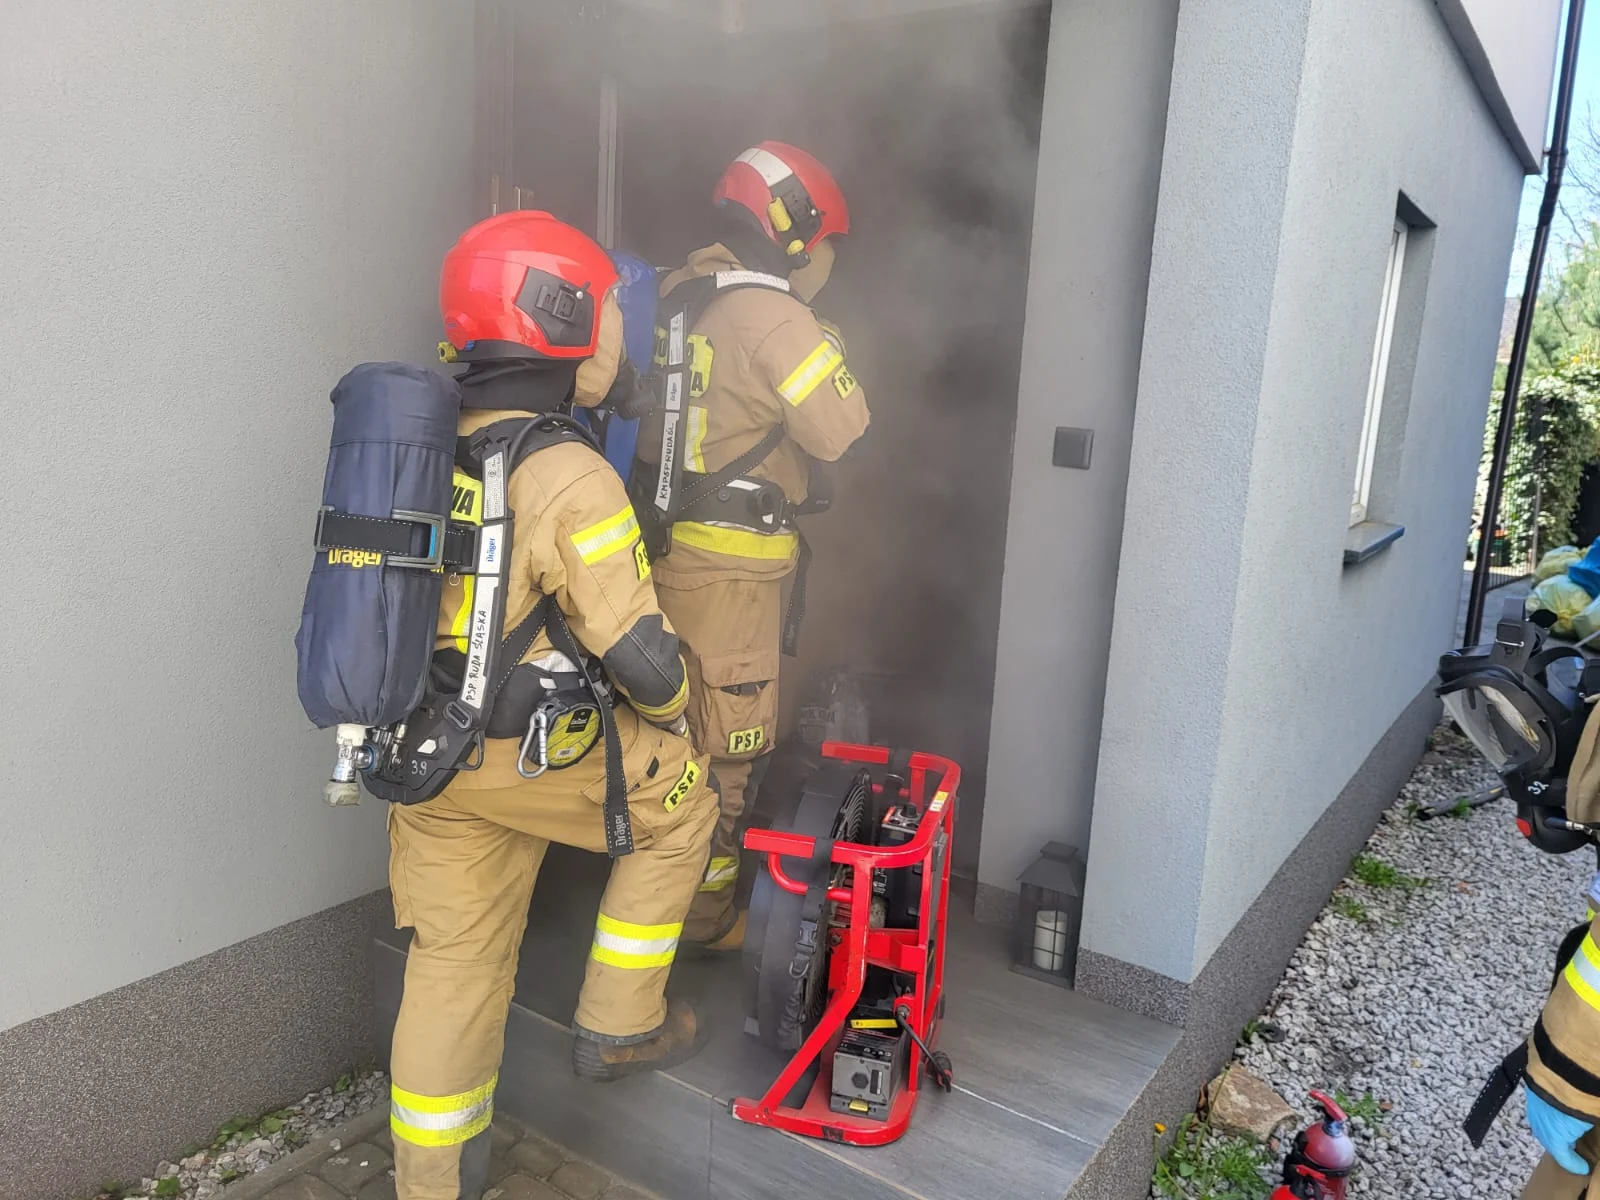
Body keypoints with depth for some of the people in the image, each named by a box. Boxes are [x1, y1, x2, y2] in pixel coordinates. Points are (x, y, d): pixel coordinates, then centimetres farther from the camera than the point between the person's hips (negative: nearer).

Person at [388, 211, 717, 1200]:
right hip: (527, 752, -7)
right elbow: (639, 651, -19)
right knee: (679, 802, 18)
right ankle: (621, 1025, 25)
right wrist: (673, 707, 2)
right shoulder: (572, 477, -19)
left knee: (454, 958, 18)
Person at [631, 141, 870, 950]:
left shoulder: (678, 297, 8)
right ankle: (703, 917, 20)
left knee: (676, 728, 22)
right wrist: (827, 347, 1)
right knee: (727, 747, 5)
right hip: (728, 569, -8)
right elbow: (839, 431, -14)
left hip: (668, 548, 9)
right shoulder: (774, 317, -17)